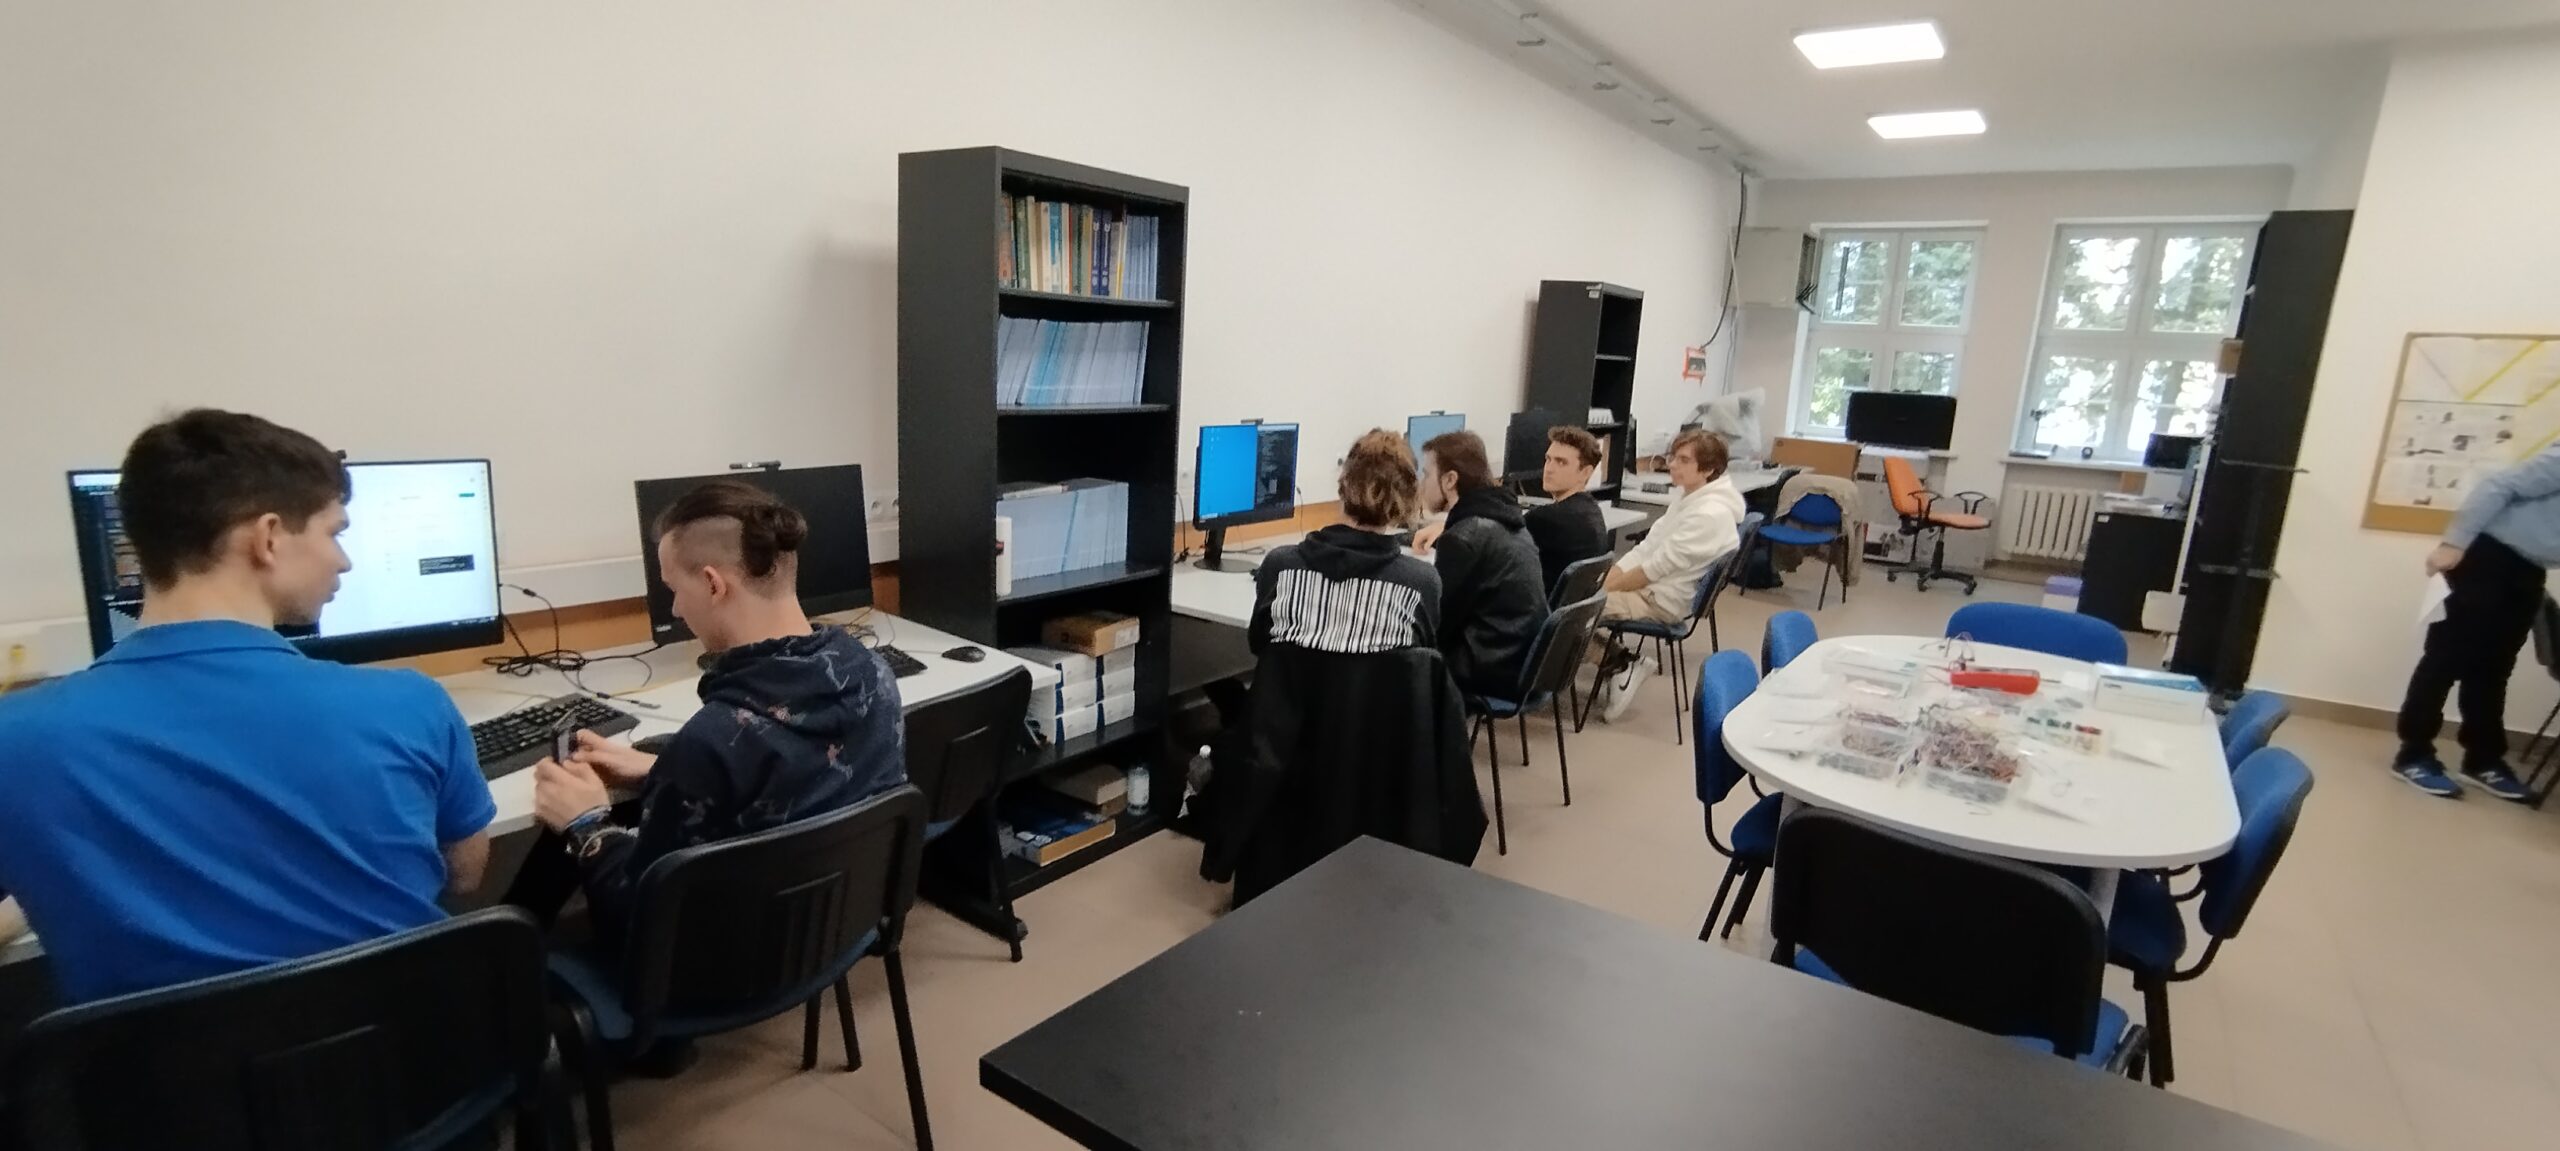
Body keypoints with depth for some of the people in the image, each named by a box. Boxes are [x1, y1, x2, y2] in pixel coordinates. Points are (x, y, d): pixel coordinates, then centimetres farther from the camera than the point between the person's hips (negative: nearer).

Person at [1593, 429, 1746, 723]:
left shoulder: (1710, 513, -21)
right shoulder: (1686, 498, 9)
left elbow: (1657, 567, -21)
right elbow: (1645, 548, 10)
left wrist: (1606, 589, -13)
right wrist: (1601, 583, -1)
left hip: (1662, 600, -10)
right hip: (1648, 587, 10)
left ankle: (1618, 666, -3)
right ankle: (1618, 663, 1)